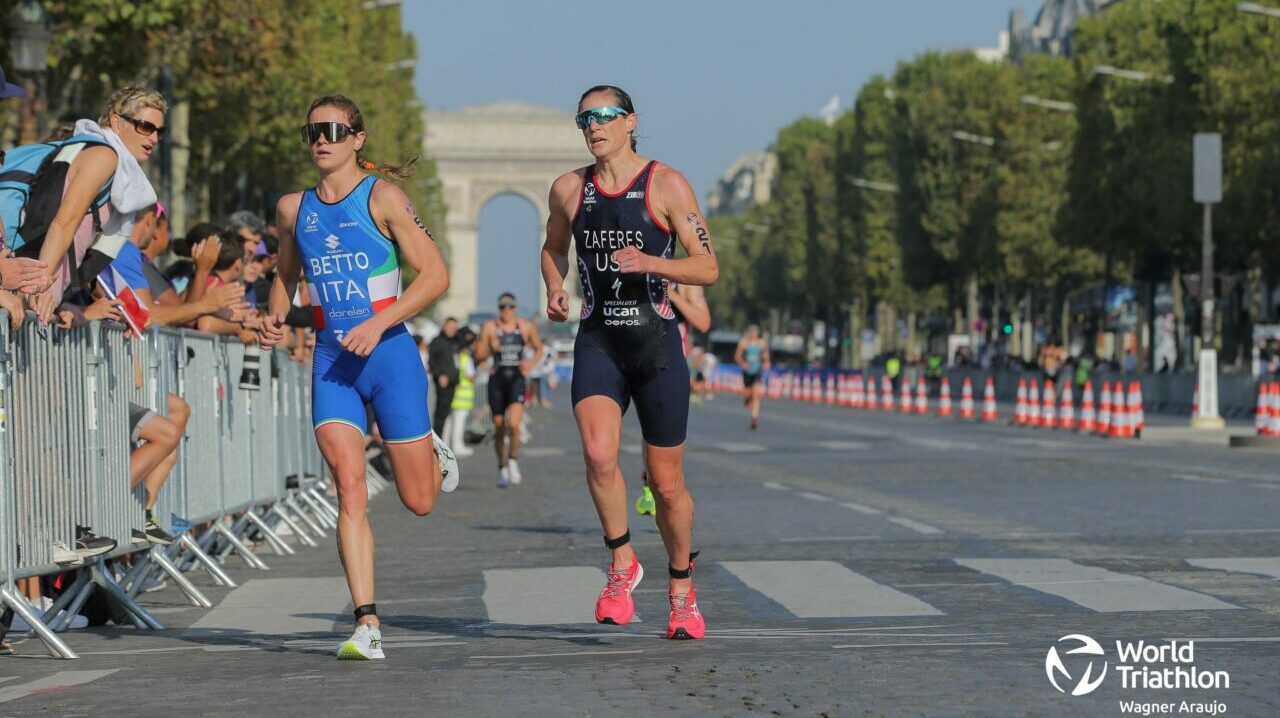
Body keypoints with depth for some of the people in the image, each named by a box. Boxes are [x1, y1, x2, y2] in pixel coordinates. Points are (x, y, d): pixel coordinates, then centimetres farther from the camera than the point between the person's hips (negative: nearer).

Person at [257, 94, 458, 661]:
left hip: (389, 355, -3)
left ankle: (432, 453, 43)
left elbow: (435, 274, -9)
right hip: (332, 361, 3)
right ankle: (367, 627, -15)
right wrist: (276, 318, 7)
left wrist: (378, 323, -18)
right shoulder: (293, 209, 8)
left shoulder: (382, 198, -6)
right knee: (349, 491, -14)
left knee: (419, 501, 6)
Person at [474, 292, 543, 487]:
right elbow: (478, 355, 2)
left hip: (517, 378, -1)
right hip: (497, 380, 1)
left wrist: (531, 364, 2)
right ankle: (502, 469, 25)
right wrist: (490, 349, -17)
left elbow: (539, 348, 20)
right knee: (499, 426, 7)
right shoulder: (489, 327, 0)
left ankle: (513, 460, 0)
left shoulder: (526, 327, 4)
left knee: (513, 424, -22)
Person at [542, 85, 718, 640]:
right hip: (597, 343, 2)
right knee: (598, 452, -25)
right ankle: (622, 563, -3)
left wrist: (650, 262, -23)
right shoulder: (568, 189, 5)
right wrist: (555, 289, 4)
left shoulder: (667, 186, -5)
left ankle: (682, 590, 29)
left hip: (656, 343, -2)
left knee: (666, 483, 6)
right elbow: (553, 248, 24)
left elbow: (708, 269, -8)